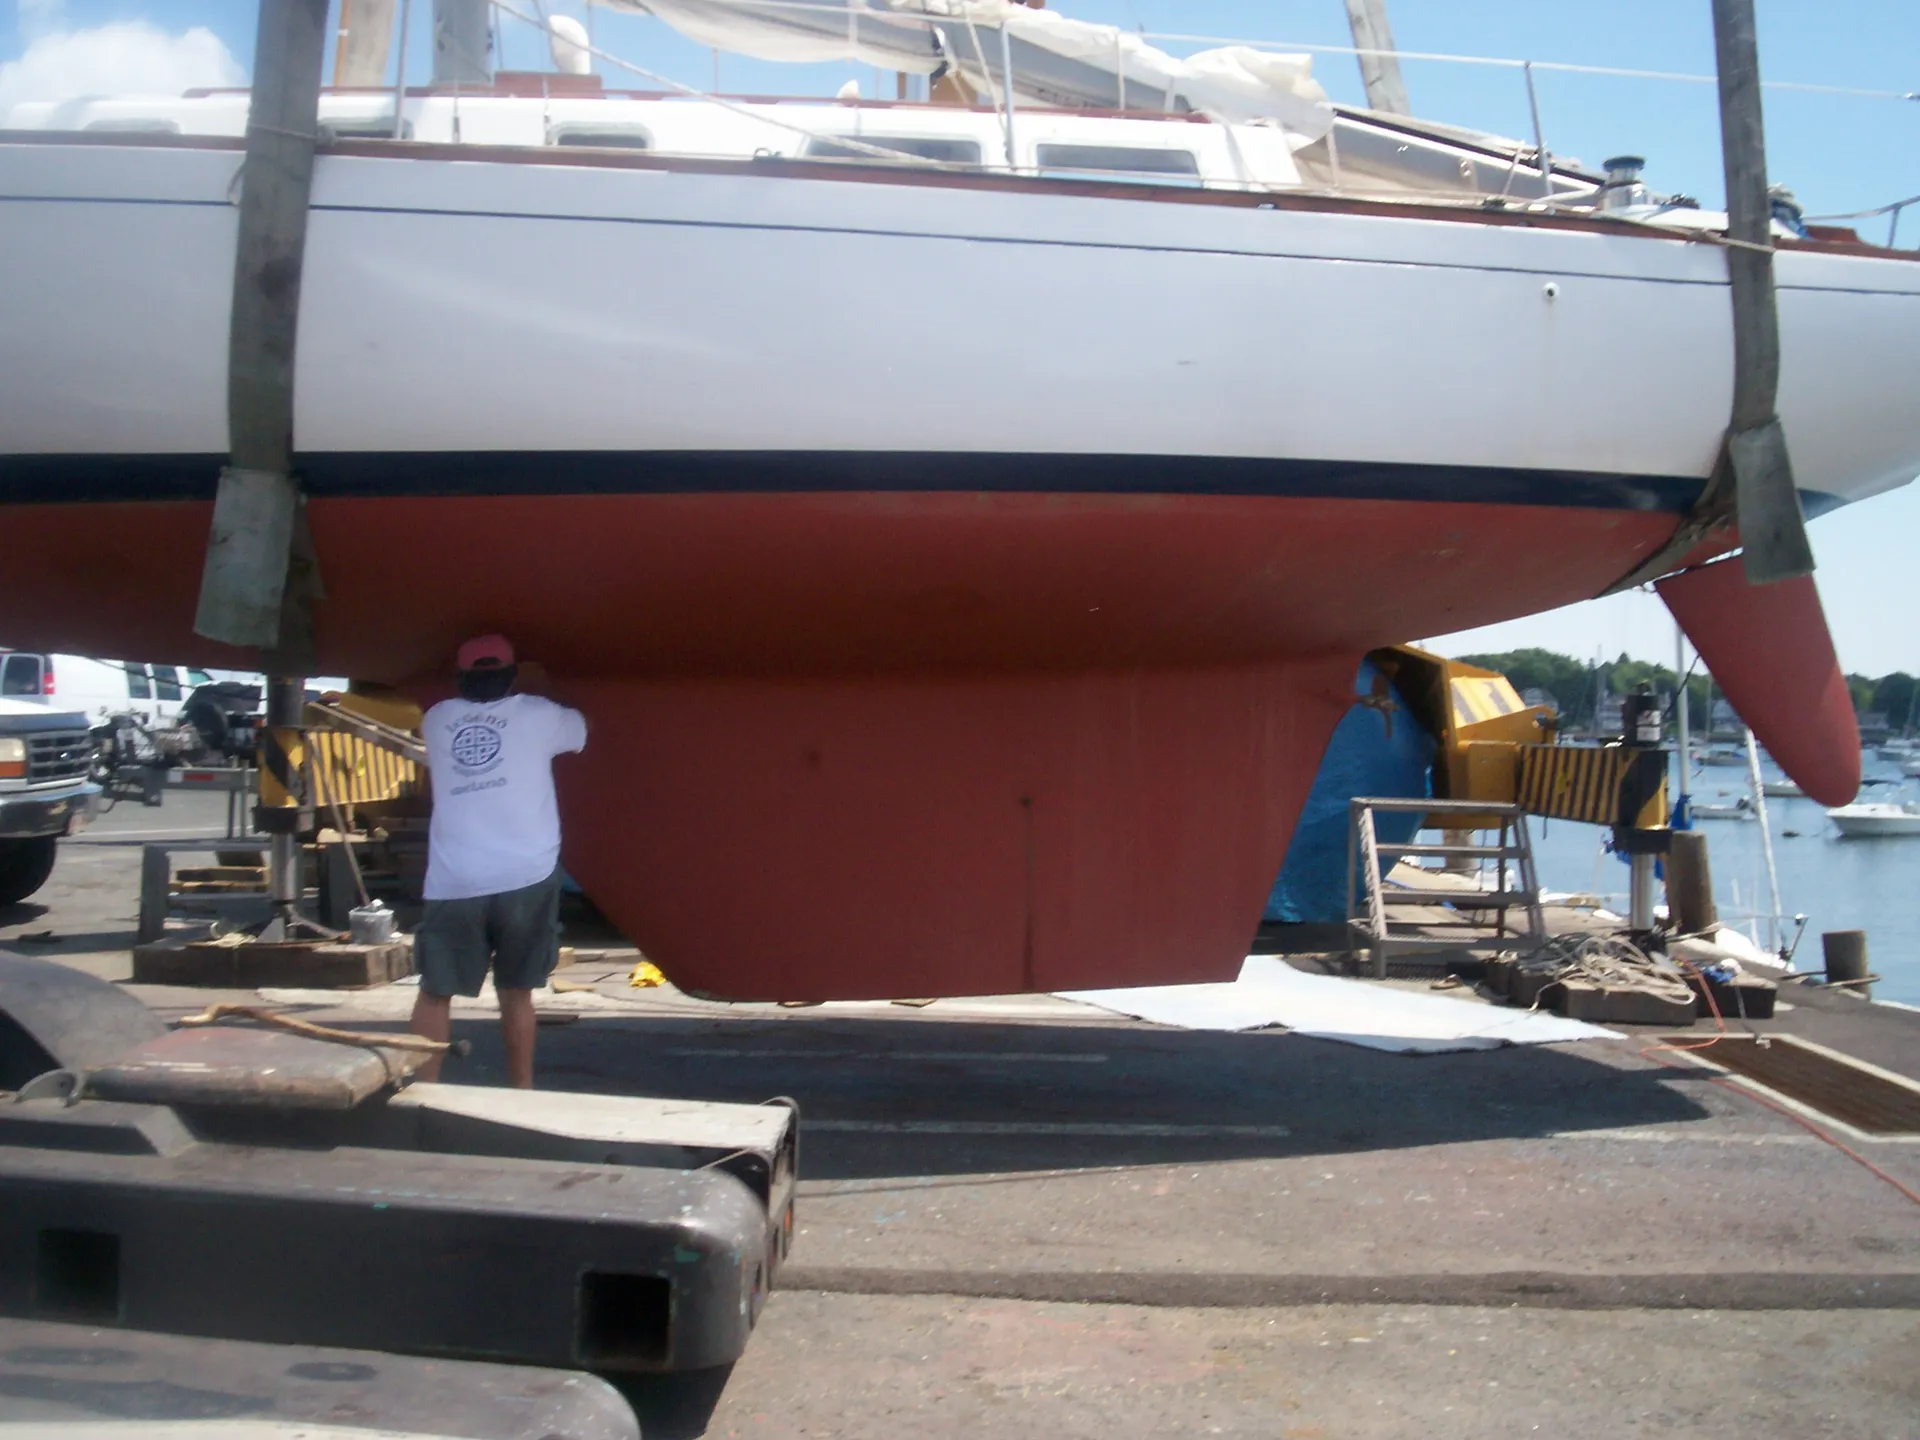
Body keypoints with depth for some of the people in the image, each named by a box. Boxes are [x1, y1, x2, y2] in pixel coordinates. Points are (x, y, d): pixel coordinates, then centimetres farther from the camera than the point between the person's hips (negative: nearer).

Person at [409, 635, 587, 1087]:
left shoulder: (437, 720, 11)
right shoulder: (538, 715, 6)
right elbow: (581, 731, 27)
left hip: (453, 883, 1)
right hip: (525, 878, -1)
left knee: (436, 992, 11)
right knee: (516, 994, 11)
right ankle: (522, 1093, 15)